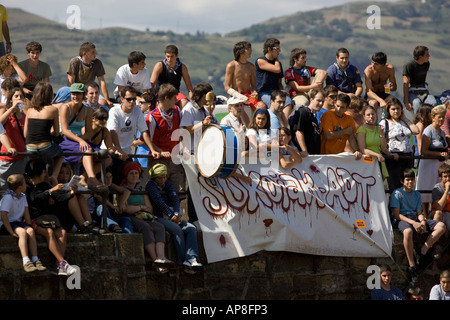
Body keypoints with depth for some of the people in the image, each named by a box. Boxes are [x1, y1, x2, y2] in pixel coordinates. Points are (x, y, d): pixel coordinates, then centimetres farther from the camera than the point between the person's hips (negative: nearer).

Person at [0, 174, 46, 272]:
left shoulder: (23, 197, 9)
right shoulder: (8, 197, -17)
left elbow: (26, 213, 12)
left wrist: (29, 226, -1)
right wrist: (11, 232, -26)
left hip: (18, 222, 7)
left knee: (30, 231, -23)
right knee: (22, 232, -32)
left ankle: (35, 260, -27)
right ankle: (26, 262, -39)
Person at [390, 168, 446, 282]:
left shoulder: (416, 194, 18)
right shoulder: (397, 193, -1)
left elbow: (419, 213, 15)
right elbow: (396, 214, -8)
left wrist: (422, 221, -11)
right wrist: (413, 223, -20)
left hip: (415, 219, 6)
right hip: (402, 220, -6)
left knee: (441, 226, -13)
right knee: (408, 231, -44)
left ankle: (424, 249, -21)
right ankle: (411, 265, -37)